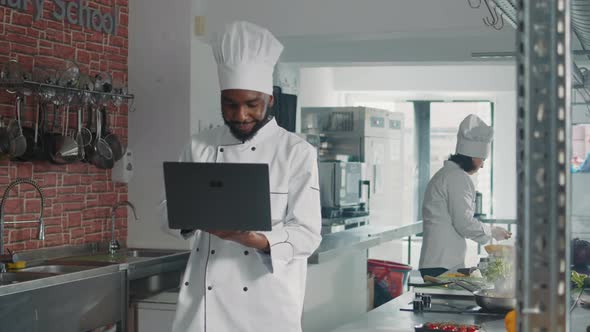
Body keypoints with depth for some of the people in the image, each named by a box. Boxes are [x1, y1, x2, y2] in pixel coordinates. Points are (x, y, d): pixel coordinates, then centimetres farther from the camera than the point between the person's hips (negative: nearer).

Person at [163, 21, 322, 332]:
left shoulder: (297, 152, -2)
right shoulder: (199, 147, 8)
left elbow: (307, 233, -7)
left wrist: (252, 238, -24)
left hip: (267, 305, -2)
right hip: (203, 301, 2)